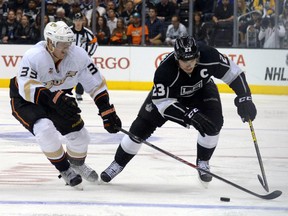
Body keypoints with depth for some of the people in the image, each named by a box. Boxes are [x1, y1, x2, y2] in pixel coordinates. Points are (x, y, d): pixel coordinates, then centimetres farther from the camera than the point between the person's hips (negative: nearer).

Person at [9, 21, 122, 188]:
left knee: (80, 135, 1)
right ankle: (64, 169, -5)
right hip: (25, 101, -5)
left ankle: (77, 163, 38)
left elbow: (96, 85, -12)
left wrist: (108, 113, -16)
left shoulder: (78, 55, -19)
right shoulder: (33, 57, -32)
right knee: (45, 129, -30)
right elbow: (27, 88, -38)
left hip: (59, 98, 5)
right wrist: (54, 98, -50)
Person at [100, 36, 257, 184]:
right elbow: (162, 102, -36)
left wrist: (244, 98, -31)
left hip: (201, 90, 2)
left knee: (213, 123, -22)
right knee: (142, 127, -7)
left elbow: (232, 72, -23)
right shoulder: (165, 70, -40)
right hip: (168, 93, -2)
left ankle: (203, 163, 3)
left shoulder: (208, 56, -36)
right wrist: (190, 115, -47)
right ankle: (118, 163, 12)